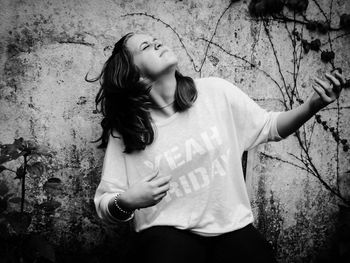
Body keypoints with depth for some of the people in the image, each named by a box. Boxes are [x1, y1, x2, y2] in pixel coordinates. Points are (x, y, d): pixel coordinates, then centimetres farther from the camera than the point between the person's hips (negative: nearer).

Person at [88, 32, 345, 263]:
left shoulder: (216, 92, -2)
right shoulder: (124, 132, -5)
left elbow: (269, 127, 9)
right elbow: (104, 204, 0)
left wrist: (312, 105, -6)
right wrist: (126, 201, -22)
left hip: (233, 226, 2)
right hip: (168, 233, -2)